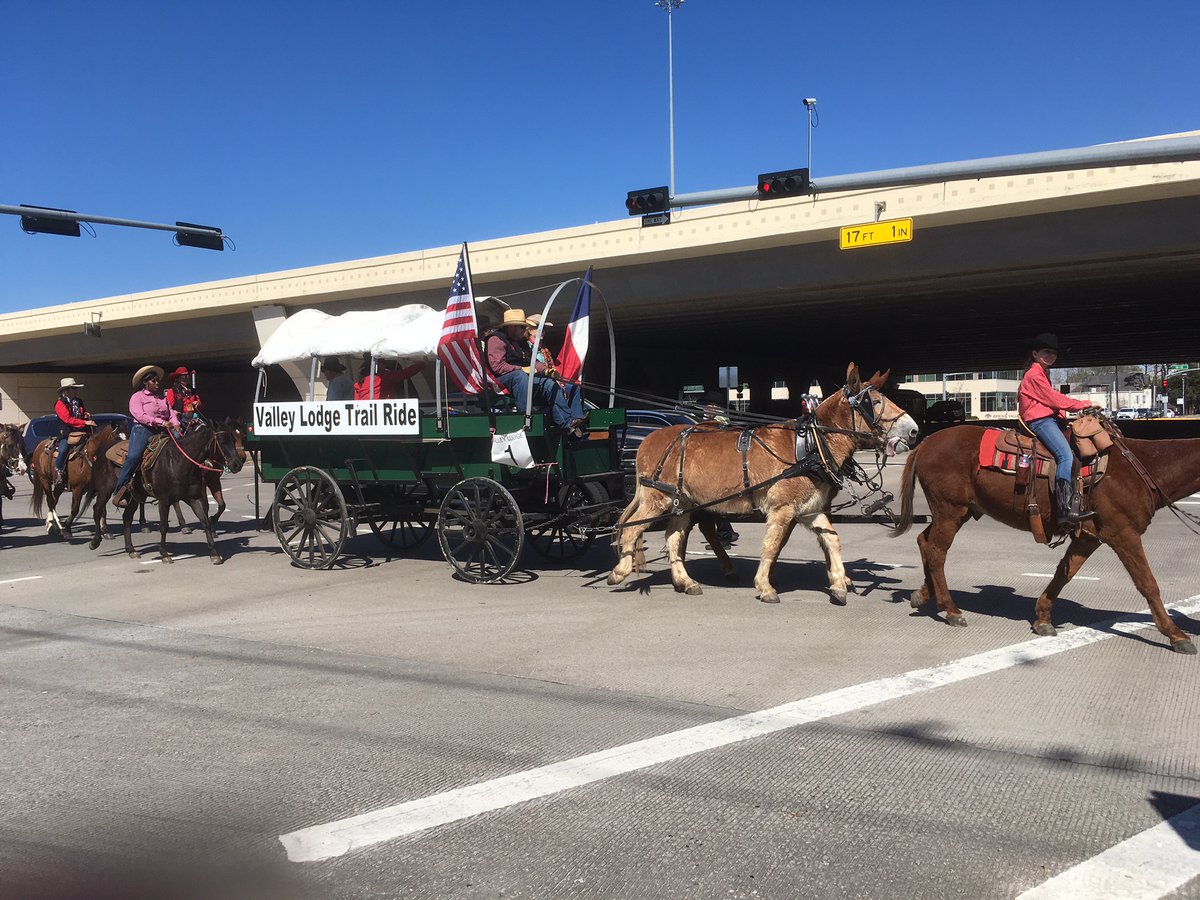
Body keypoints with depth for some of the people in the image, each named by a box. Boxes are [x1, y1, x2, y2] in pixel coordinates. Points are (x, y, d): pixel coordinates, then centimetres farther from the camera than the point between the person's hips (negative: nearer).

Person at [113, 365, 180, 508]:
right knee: (134, 456, -25)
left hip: (161, 431, 6)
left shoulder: (163, 397, 23)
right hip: (142, 430, -6)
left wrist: (175, 424, -6)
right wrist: (161, 422, -20)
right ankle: (119, 492, -19)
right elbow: (140, 415, -10)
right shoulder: (137, 397, 4)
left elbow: (171, 412, 17)